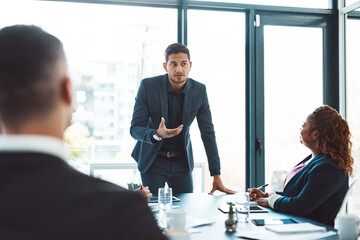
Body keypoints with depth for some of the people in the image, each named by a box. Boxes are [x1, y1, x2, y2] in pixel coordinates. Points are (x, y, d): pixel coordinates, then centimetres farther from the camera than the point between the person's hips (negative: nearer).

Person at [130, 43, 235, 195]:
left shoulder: (199, 90, -9)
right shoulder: (148, 86, -16)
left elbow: (208, 132, -6)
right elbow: (135, 129, -15)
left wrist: (216, 176, -8)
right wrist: (157, 135, -38)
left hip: (182, 161, 2)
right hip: (153, 160, -2)